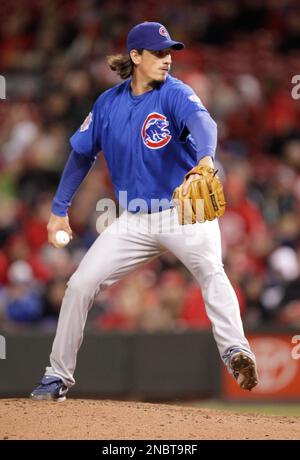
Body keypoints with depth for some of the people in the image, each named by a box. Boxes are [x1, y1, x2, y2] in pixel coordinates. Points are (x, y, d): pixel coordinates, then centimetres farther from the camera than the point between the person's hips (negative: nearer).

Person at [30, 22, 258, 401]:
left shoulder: (174, 94, -11)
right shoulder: (108, 103, 3)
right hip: (135, 220, 4)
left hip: (185, 211, -4)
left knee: (210, 269, -33)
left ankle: (235, 352, -45)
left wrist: (205, 159, -56)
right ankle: (58, 376, 14)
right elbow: (82, 154, 16)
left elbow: (201, 121, -34)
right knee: (80, 285, 0)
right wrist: (59, 209, 16)